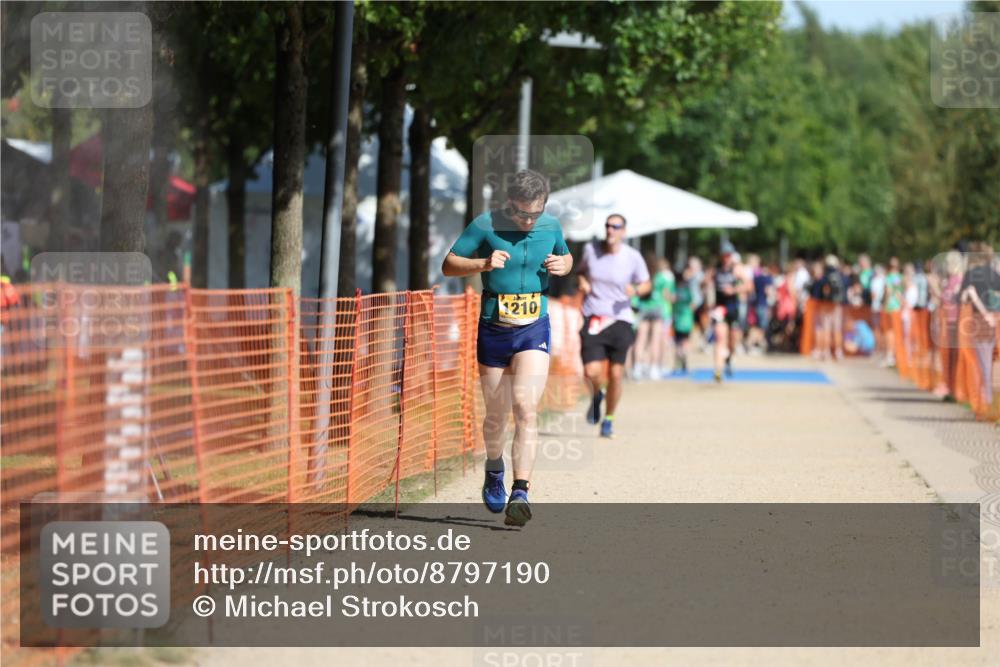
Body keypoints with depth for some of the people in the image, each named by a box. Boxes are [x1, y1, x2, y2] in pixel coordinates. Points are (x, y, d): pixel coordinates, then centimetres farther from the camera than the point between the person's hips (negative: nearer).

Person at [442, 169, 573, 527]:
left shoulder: (551, 226, 2)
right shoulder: (486, 225, -8)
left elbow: (566, 257, 22)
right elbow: (449, 265, -5)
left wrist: (563, 266, -3)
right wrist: (483, 264, -23)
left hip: (534, 330, 0)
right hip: (493, 332, 0)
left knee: (526, 408, -18)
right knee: (496, 416, 10)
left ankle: (520, 492, -23)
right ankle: (494, 468, 41)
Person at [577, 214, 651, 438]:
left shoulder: (632, 257, -5)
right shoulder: (590, 249, 0)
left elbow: (646, 284, 6)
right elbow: (582, 270, 20)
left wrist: (635, 289, -16)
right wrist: (583, 282, -3)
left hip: (620, 320, 0)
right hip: (592, 318, 0)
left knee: (616, 375, 2)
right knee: (592, 372, -14)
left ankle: (608, 420, 23)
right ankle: (596, 396, 22)